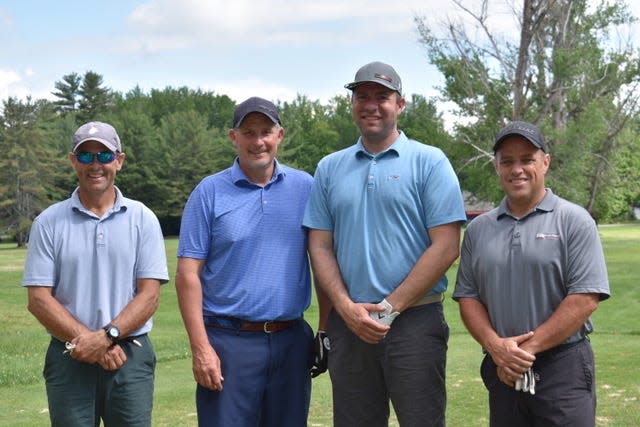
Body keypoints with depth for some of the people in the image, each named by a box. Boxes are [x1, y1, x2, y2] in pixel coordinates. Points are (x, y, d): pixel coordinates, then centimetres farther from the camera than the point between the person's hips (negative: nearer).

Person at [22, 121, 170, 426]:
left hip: (130, 357, 0)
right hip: (68, 359, 0)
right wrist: (88, 341, -12)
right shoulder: (48, 223, 4)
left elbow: (149, 295, -1)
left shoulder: (142, 219, 4)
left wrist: (107, 336, -15)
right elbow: (38, 299, -1)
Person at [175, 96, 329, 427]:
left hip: (292, 339, 3)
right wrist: (200, 347, -11)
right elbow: (188, 274, -4)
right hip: (229, 341, -2)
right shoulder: (209, 192, -1)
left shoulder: (306, 188, 6)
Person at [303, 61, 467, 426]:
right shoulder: (330, 168, 11)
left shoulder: (429, 162, -1)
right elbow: (320, 247, 9)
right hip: (348, 324, 4)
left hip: (414, 321, -3)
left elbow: (446, 247, -7)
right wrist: (347, 308, -6)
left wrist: (389, 308, -10)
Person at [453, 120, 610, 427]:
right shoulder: (478, 229, 10)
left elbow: (585, 298, -10)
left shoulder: (574, 221, -2)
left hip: (563, 367, -4)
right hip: (501, 369, 4)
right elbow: (467, 296, 9)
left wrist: (529, 347, -13)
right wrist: (494, 345, -9)